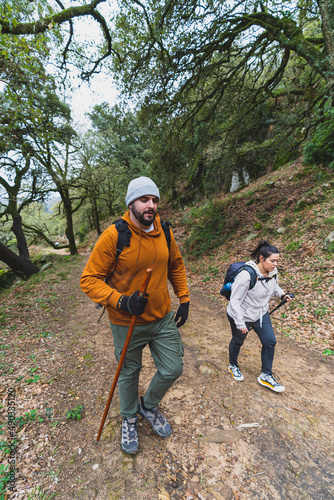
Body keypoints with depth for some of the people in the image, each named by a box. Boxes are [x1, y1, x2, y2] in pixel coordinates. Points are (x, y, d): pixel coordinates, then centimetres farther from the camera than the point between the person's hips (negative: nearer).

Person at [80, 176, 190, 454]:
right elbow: (89, 279, -17)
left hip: (163, 318, 4)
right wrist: (121, 301, -30)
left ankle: (149, 406, 48)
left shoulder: (164, 232, -4)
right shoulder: (113, 235, -20)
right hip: (128, 324, -4)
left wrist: (184, 299, 7)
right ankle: (129, 419, 54)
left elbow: (176, 266, 11)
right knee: (129, 375, 19)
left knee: (173, 370, 14)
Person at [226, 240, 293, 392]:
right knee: (237, 341, 18)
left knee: (270, 342, 9)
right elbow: (235, 300, -28)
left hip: (261, 314, 6)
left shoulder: (273, 272, -10)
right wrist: (240, 324, -23)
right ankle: (233, 365, 48)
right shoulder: (246, 275, -34)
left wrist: (283, 294, -9)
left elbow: (274, 287, 12)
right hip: (241, 316, -6)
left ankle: (266, 376, 31)